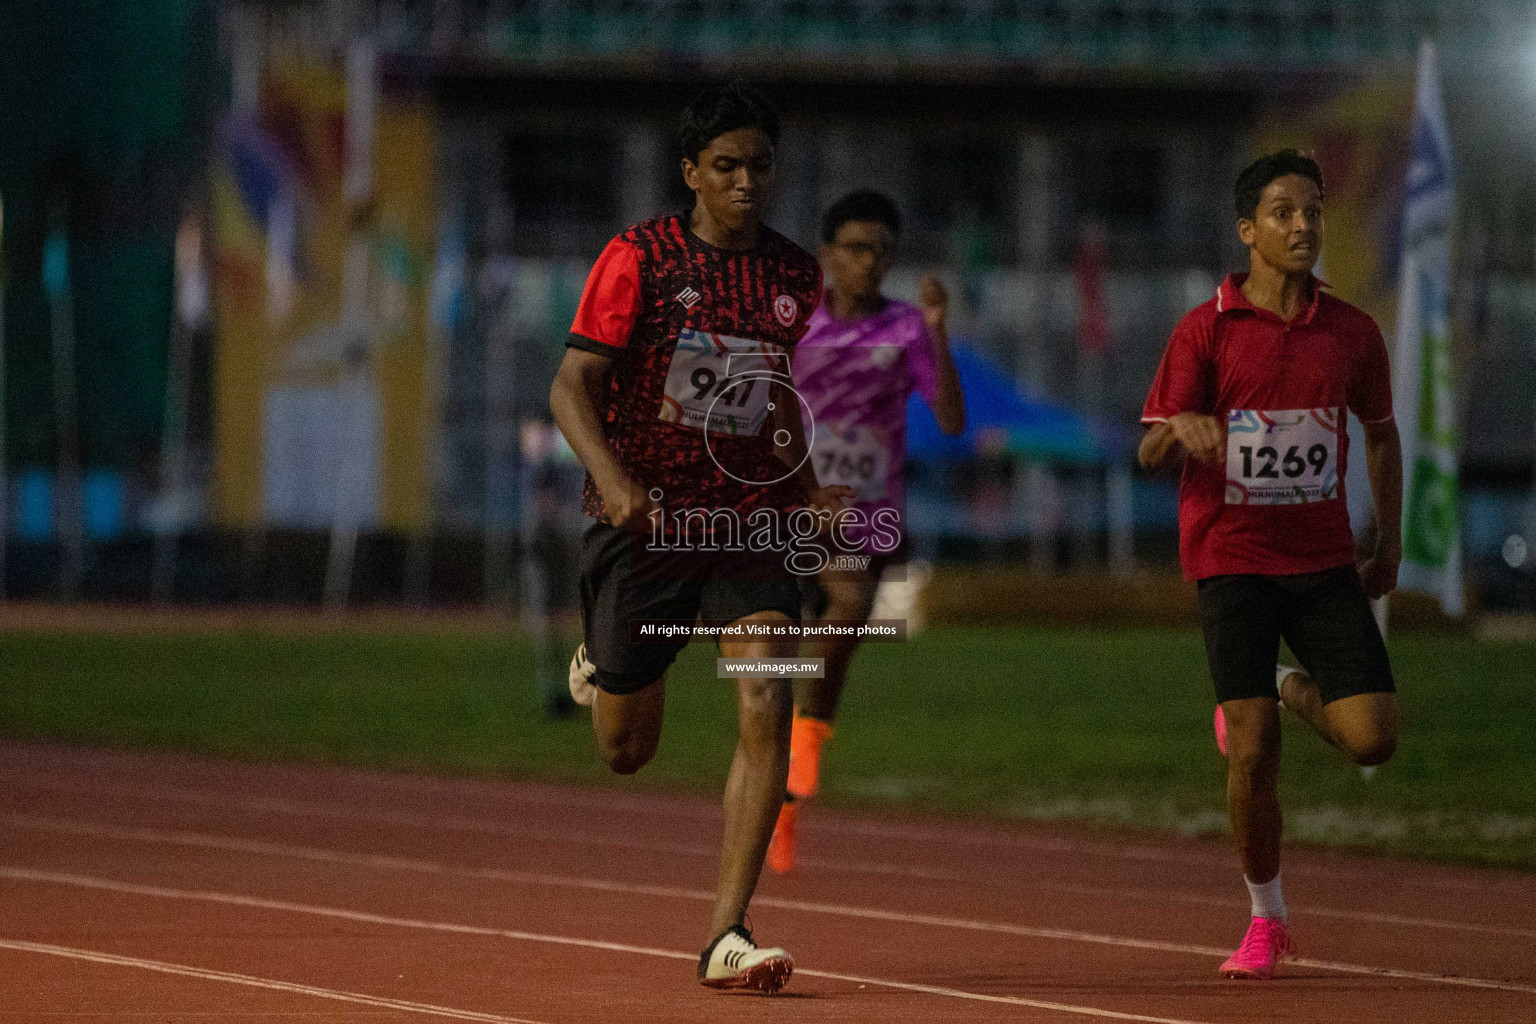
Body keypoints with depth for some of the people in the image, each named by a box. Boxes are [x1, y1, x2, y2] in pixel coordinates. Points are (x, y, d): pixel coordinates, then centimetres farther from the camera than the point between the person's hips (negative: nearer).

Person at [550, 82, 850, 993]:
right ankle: (601, 672, 49)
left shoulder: (796, 276, 5)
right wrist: (611, 478, -28)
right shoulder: (639, 259, -8)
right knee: (627, 751, 9)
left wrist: (805, 487, 11)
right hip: (645, 524, -2)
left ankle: (728, 936, -16)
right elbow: (574, 385, -12)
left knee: (767, 706, -19)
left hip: (750, 523, 2)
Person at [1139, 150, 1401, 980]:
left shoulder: (1352, 332, 4)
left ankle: (1295, 690, 26)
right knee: (1253, 756, -7)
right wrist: (1181, 430, -28)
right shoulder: (1205, 331, -4)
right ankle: (1266, 919, 13)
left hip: (1325, 564, 2)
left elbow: (1381, 433, 20)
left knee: (1372, 739, -9)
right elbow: (1150, 453, -4)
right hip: (1233, 562, -2)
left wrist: (1390, 543, 15)